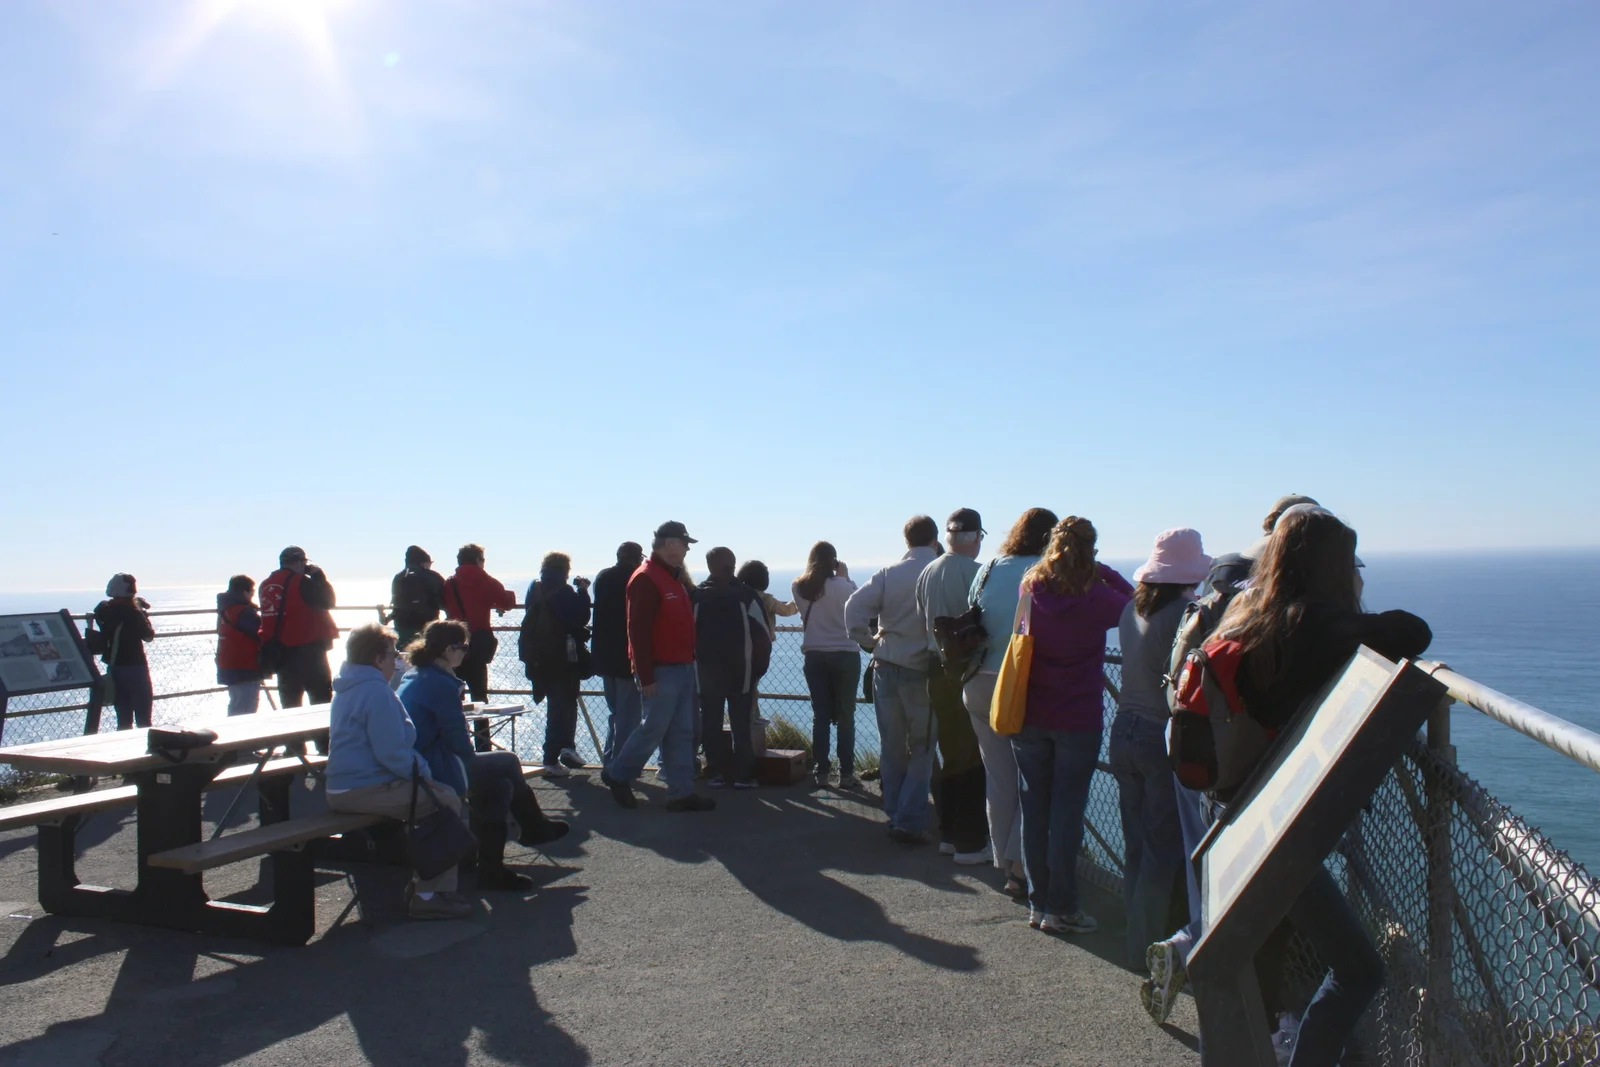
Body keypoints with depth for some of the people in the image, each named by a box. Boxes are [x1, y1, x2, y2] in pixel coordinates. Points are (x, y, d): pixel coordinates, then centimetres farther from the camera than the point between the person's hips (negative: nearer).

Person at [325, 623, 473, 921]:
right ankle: (430, 894, -7)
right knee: (448, 801, -8)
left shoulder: (346, 689, 17)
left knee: (436, 796, 18)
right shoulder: (377, 692, -17)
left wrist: (420, 768, 12)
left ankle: (423, 882, 20)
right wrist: (422, 772, -7)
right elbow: (392, 752, -23)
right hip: (367, 790, -11)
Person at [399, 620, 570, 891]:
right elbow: (461, 744, -16)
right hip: (433, 772, -10)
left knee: (498, 784, 16)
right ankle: (534, 827, 19)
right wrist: (472, 748, 4)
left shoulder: (413, 676, 11)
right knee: (508, 763, 3)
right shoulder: (441, 684, -19)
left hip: (412, 767, 10)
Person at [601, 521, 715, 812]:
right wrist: (646, 676, -20)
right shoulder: (645, 579, -13)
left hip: (683, 667, 9)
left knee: (682, 733, 9)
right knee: (653, 729, -1)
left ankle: (681, 792, 13)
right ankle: (618, 775, 19)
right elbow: (638, 631, -18)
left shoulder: (675, 577, 16)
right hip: (661, 671, -9)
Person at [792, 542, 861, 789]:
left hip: (814, 656, 3)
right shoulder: (841, 585, -13)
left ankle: (821, 773, 8)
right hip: (845, 655, -3)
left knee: (820, 716, 8)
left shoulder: (798, 588, -1)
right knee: (845, 717, 4)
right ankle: (846, 774, 4)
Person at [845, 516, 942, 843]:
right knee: (922, 750, 7)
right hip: (923, 672, -3)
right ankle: (909, 822, 4)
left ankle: (895, 816, 22)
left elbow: (854, 606, -10)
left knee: (892, 748, 14)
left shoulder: (889, 574, -1)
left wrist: (869, 640, 2)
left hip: (886, 668, 3)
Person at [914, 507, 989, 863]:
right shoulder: (976, 573, -17)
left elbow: (923, 622, 9)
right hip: (969, 672, -7)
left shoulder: (927, 573, 5)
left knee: (949, 752, 17)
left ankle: (948, 834, 27)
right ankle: (970, 843, 9)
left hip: (937, 670, 7)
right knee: (973, 758, 3)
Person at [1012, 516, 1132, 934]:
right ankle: (1060, 909, 10)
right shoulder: (1097, 597, -13)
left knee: (1034, 809, 11)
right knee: (1067, 813, 3)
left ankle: (1038, 903, 20)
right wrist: (1102, 571, 3)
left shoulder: (1031, 588, -2)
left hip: (1029, 717, 4)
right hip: (1078, 720, -3)